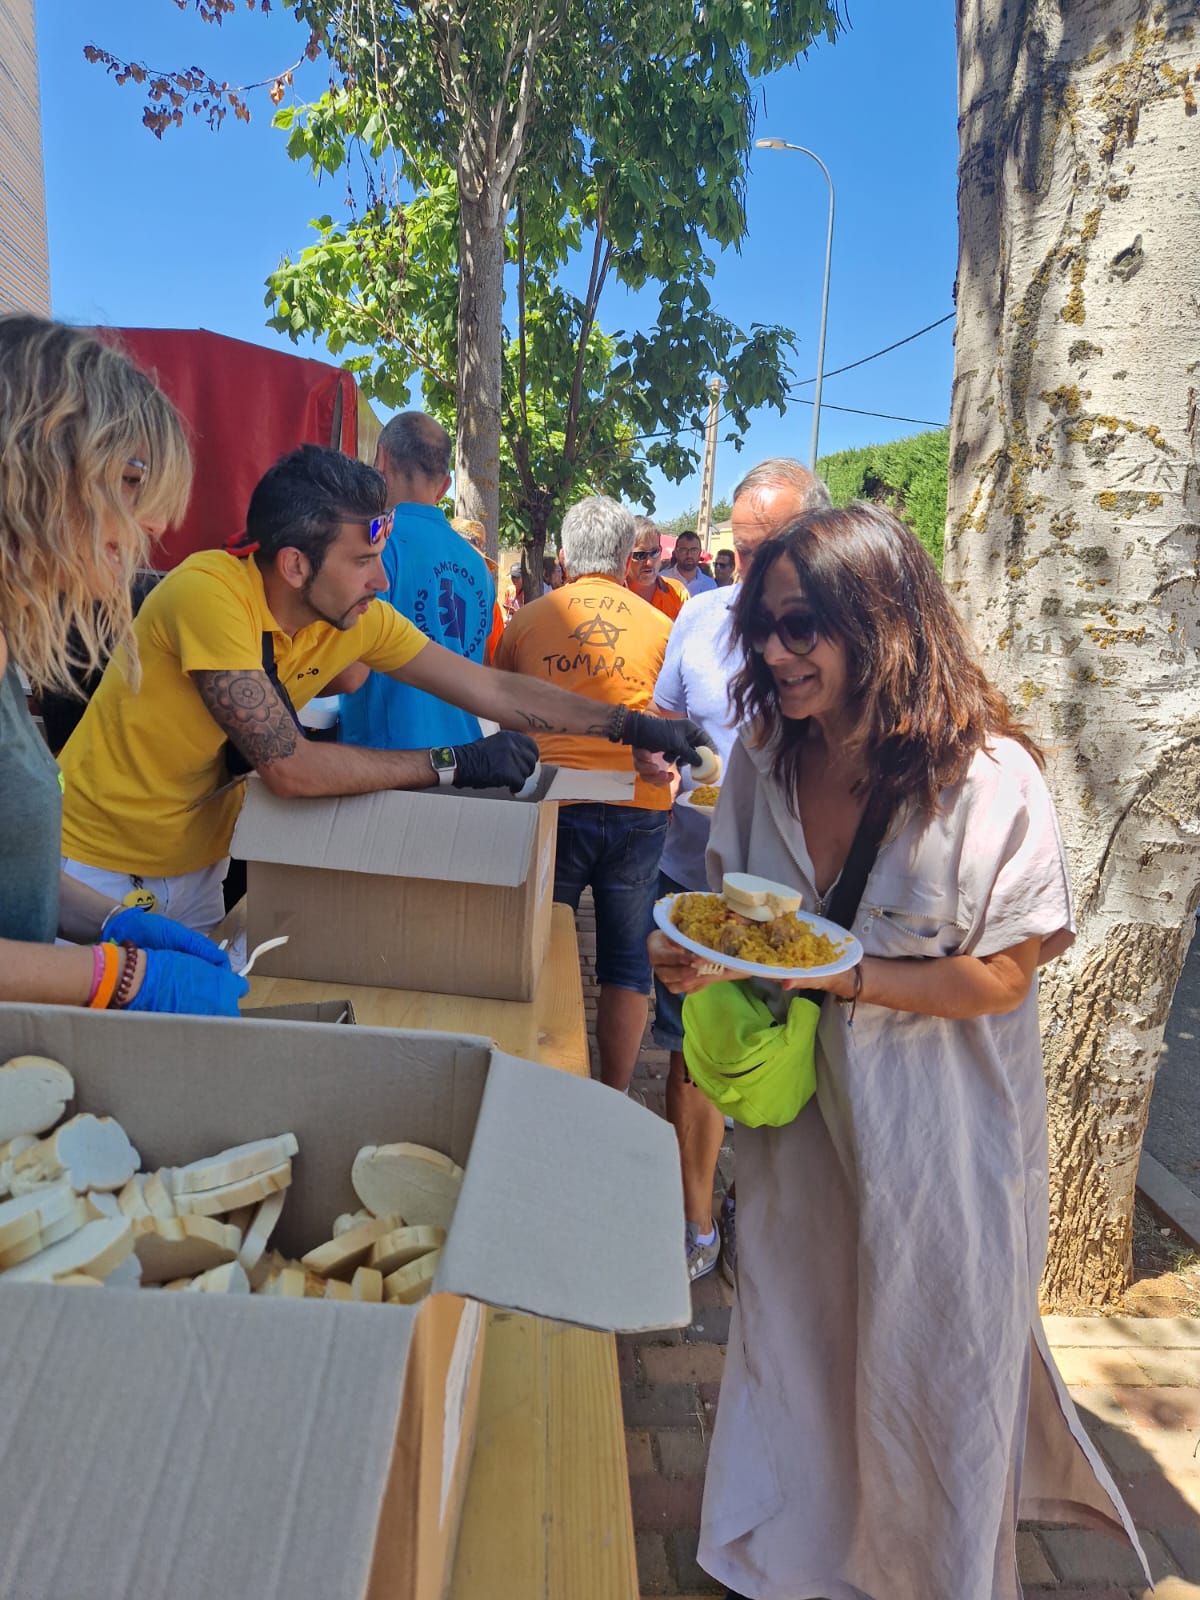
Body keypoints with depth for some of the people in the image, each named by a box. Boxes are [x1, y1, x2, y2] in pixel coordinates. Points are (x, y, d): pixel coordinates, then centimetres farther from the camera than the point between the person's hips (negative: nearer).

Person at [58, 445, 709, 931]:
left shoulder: (359, 619, -11)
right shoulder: (210, 593, -29)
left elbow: (494, 689, -7)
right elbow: (287, 766, -33)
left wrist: (629, 725, -10)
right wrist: (454, 764, -28)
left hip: (196, 869, 5)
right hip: (98, 870, -5)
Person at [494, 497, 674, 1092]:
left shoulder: (527, 620, 2)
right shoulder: (661, 626, 1)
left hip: (553, 802, 0)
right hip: (639, 806, 0)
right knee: (626, 959, 12)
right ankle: (615, 1097, 20)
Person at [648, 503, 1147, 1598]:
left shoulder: (990, 778, -21)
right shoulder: (764, 755, -6)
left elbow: (1000, 977, -16)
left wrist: (842, 975, -25)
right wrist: (698, 952, -15)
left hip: (934, 1134, -4)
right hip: (801, 1108, 5)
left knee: (928, 1379, 16)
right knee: (792, 1346, 22)